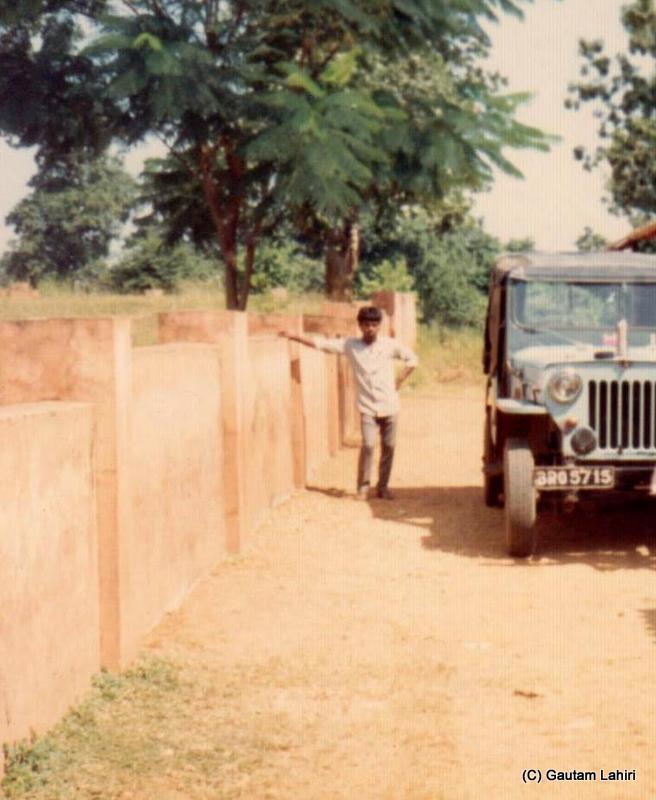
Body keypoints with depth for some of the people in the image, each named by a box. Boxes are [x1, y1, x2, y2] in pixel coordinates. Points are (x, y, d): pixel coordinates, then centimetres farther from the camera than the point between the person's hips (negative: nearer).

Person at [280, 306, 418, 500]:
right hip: (367, 407, -1)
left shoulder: (390, 345, -1)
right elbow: (320, 343, -4)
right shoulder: (350, 345, -2)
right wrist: (293, 336, -10)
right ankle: (363, 487, -1)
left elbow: (412, 359, 10)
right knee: (368, 445, -14)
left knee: (388, 447, 4)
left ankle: (383, 486, 17)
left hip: (389, 405, 1)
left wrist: (399, 380, 1)